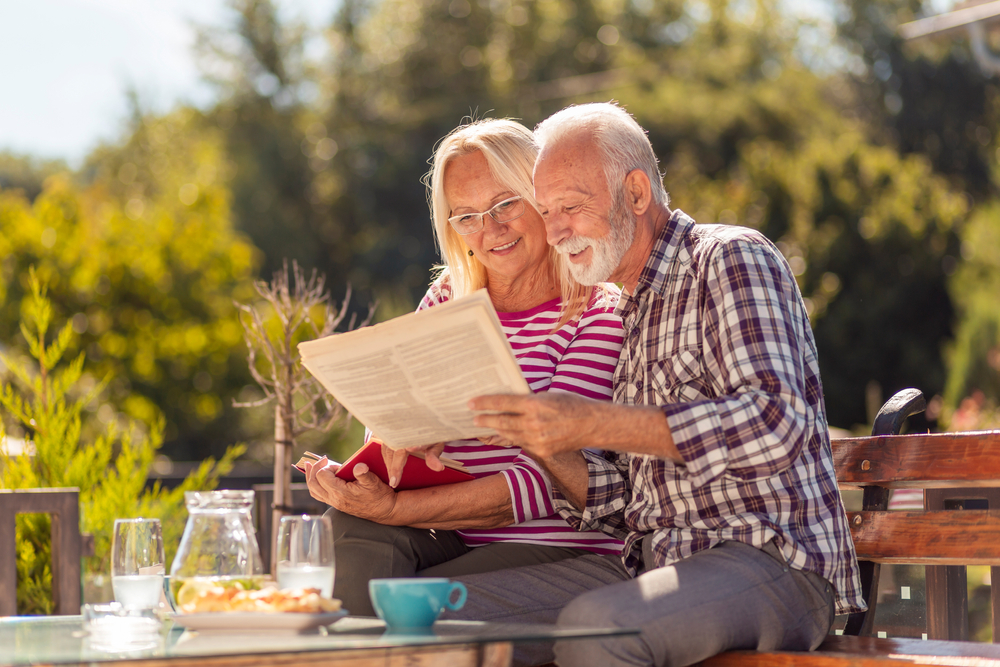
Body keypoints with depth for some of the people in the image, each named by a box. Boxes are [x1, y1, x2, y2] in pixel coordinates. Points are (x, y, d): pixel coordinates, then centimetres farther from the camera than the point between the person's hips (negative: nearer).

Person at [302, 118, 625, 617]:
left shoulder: (601, 313, -6)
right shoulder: (448, 300, 14)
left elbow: (546, 481, -14)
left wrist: (394, 508, -20)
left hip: (557, 549, -5)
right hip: (448, 543, 5)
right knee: (349, 525, -26)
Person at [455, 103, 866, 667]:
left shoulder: (732, 258, -4)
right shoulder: (631, 314, 20)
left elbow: (777, 425, -22)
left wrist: (590, 424, -24)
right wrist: (542, 441, -2)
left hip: (772, 560, -7)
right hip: (651, 561, 7)